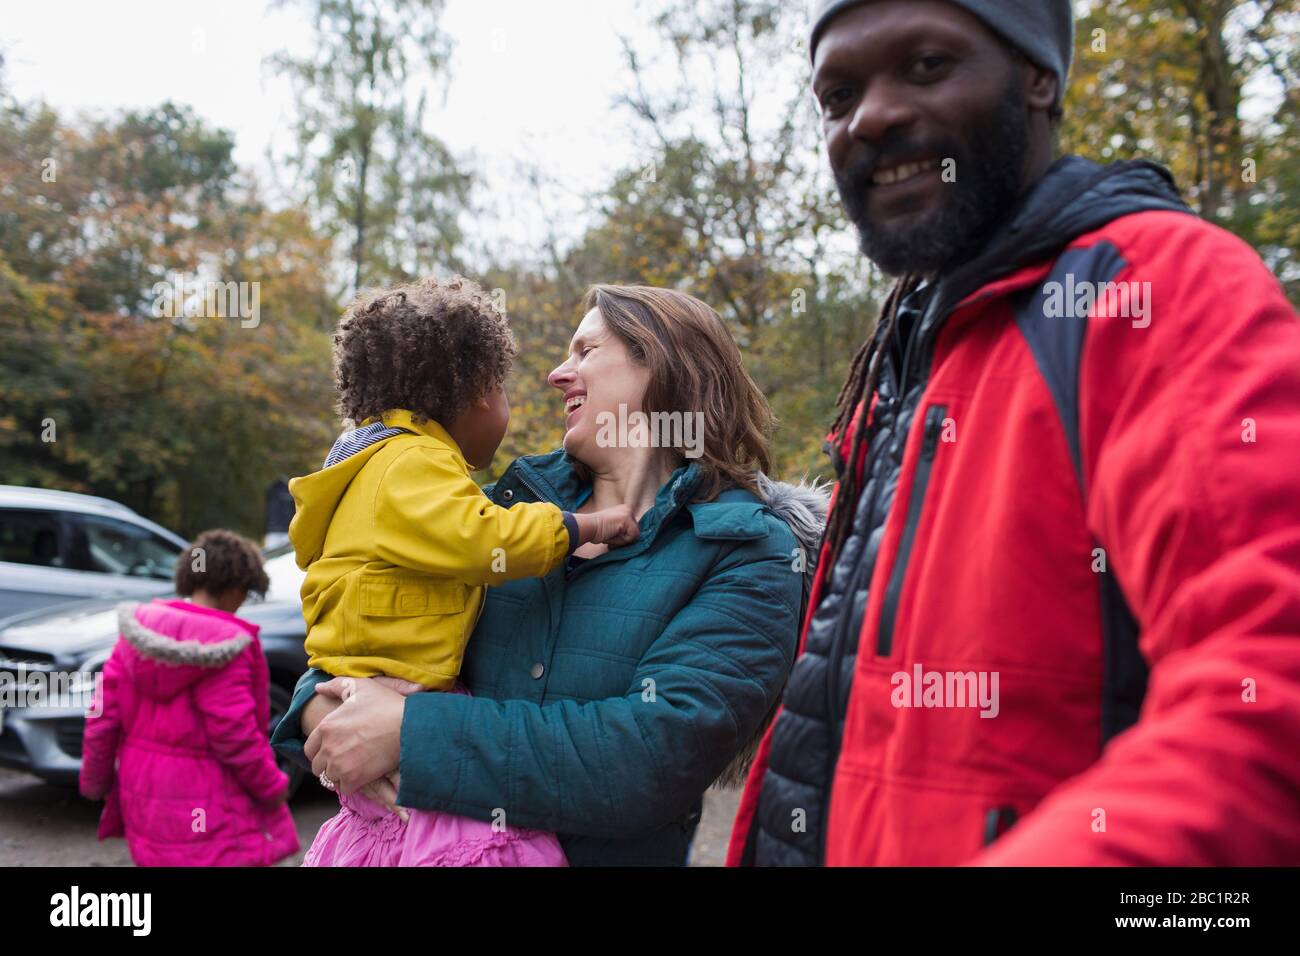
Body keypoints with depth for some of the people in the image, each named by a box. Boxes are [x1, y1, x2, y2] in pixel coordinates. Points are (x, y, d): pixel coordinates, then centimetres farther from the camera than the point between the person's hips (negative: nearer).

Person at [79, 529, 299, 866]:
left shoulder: (140, 629, 1)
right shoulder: (225, 643, -20)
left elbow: (104, 712, 3)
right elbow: (234, 733, -21)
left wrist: (95, 781, 15)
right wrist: (273, 786, -7)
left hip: (146, 798, 8)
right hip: (209, 808, -7)